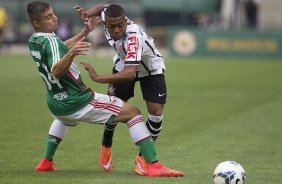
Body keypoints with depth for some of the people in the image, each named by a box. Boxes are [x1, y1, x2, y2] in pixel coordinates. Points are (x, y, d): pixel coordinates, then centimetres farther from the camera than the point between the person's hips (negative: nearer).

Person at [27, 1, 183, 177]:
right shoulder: (50, 40, -22)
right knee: (133, 112, -7)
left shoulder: (33, 42, 6)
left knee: (63, 118, 47)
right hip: (78, 102, -9)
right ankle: (153, 165, -17)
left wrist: (84, 32, 26)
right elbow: (56, 71, -38)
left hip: (55, 104, 9)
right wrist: (72, 53, -54)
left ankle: (46, 162, 41)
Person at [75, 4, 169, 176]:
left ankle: (143, 157, 7)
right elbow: (103, 7, 1)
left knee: (156, 112, -14)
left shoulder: (134, 37, -46)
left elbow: (129, 73, -55)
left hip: (151, 69, -5)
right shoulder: (108, 16, -26)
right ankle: (106, 147, 28)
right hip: (124, 65, 5)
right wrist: (87, 13, -19)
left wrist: (98, 78, -50)